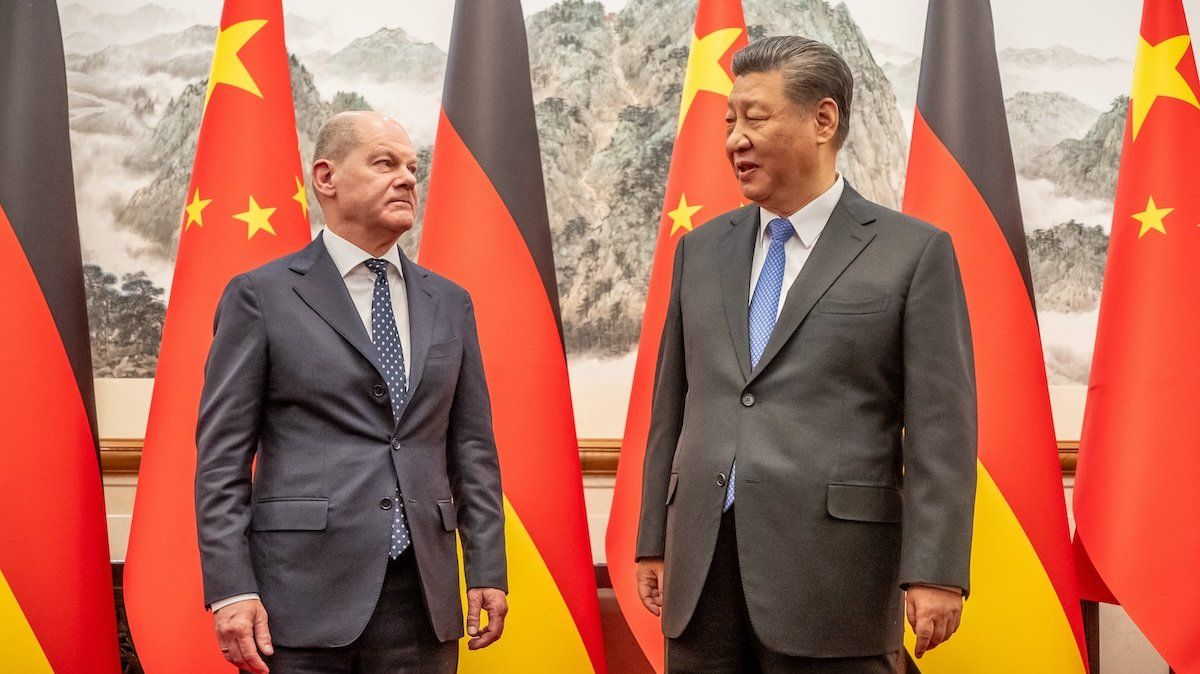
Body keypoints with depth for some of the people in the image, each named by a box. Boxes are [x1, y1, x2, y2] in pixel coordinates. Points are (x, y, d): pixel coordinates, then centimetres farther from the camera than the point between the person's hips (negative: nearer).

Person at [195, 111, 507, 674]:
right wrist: (231, 589, -10)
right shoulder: (262, 295, 1)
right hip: (304, 592, -3)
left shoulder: (448, 303, 13)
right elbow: (222, 454, -2)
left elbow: (471, 446, 13)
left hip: (422, 599, 4)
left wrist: (486, 569, 6)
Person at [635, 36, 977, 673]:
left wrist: (936, 571, -11)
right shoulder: (701, 249, 13)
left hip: (831, 573, -4)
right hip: (701, 571, 5)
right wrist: (653, 541, 14)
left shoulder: (914, 252, -1)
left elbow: (940, 428, -6)